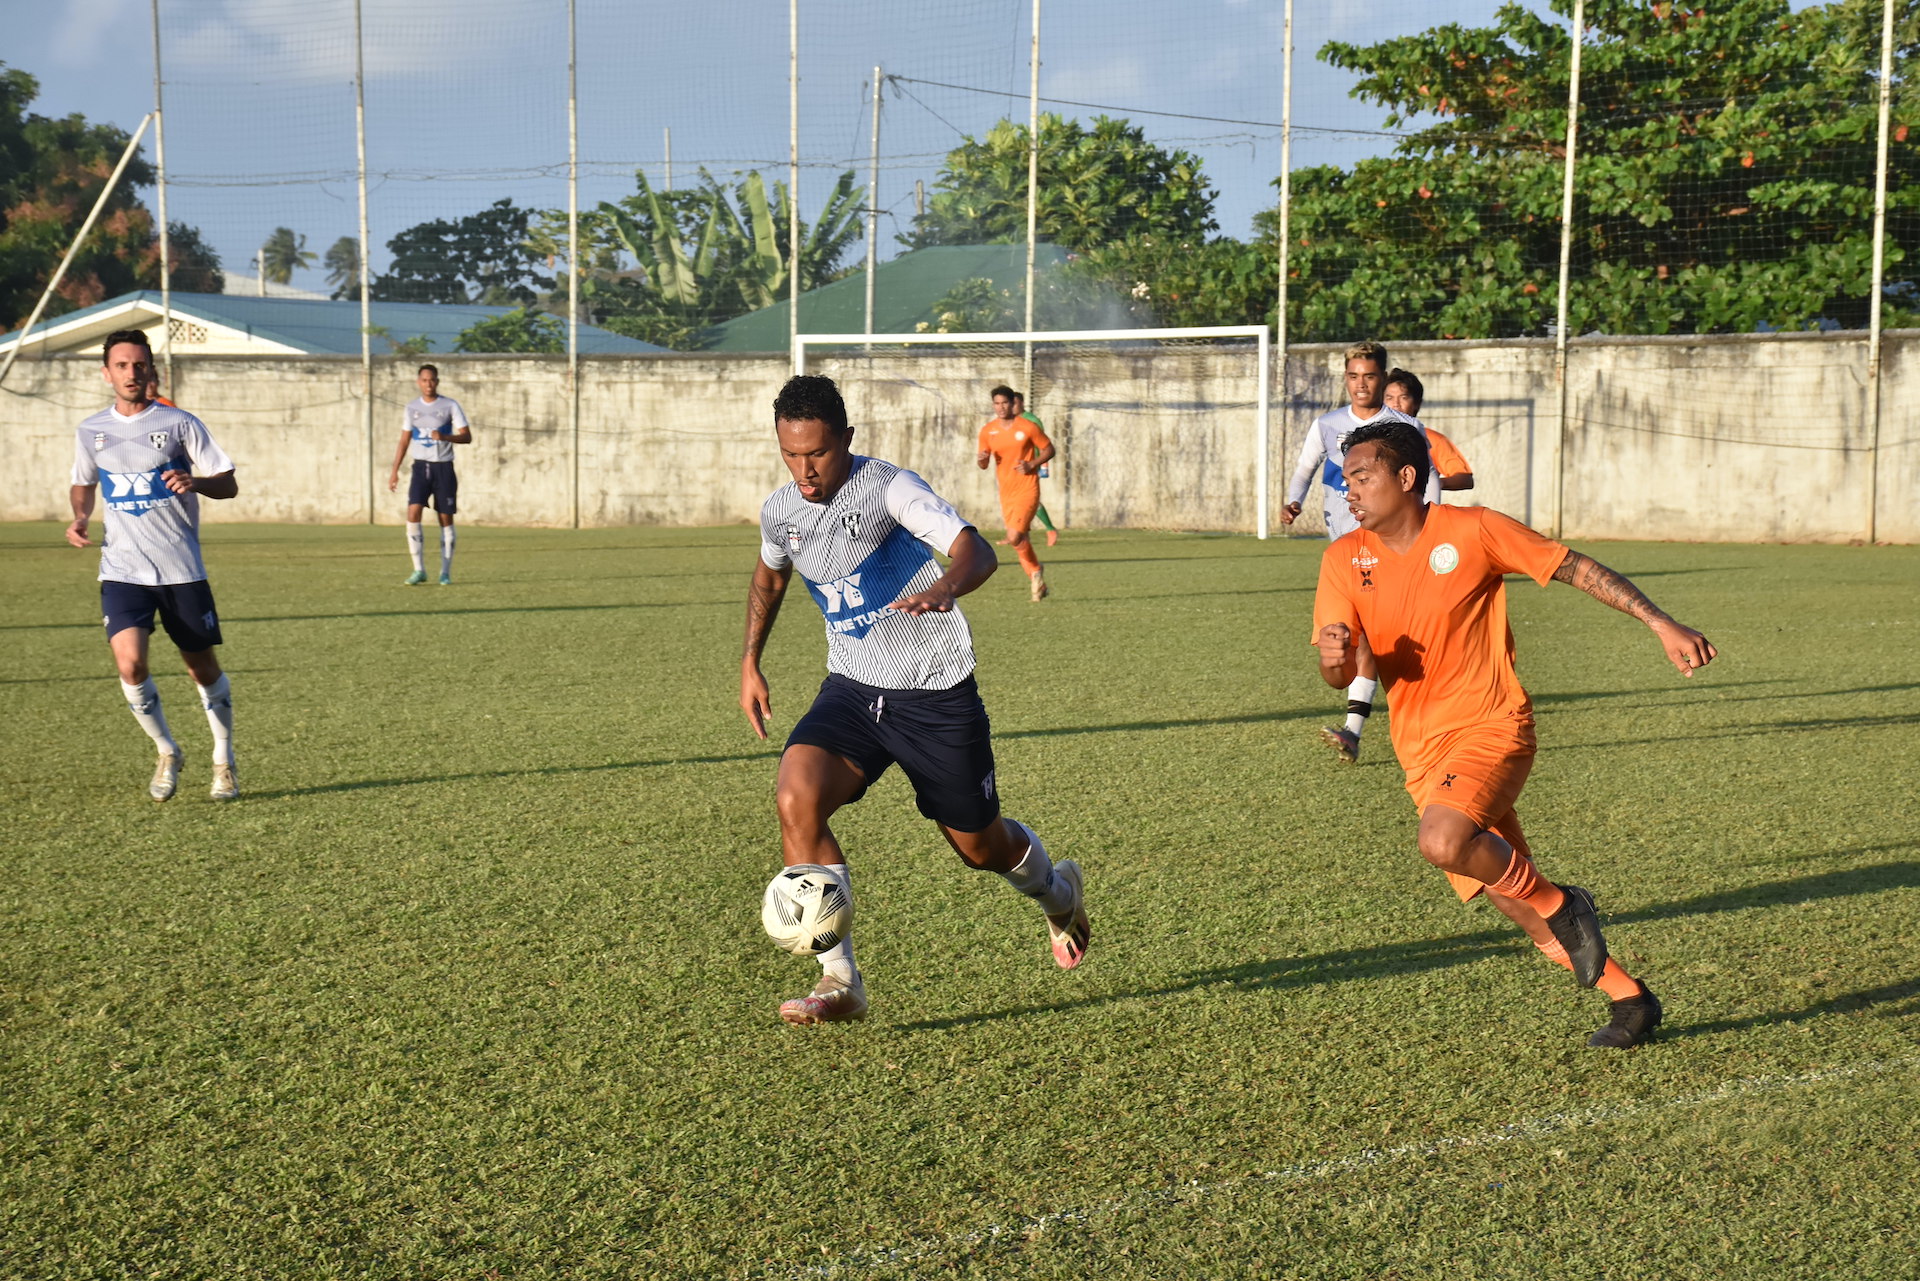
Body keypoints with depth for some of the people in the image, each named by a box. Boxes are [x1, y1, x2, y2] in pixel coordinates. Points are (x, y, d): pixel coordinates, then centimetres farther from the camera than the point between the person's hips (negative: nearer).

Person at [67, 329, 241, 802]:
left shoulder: (179, 423, -1)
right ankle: (167, 753, 6)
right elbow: (83, 484, 24)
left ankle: (224, 760, 28)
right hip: (122, 571, 1)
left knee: (203, 668, 6)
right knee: (130, 662, -18)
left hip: (182, 568, -1)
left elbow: (229, 484, -1)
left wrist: (194, 482, -22)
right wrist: (79, 517, 3)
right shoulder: (90, 432, 7)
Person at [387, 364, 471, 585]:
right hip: (421, 466, 2)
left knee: (446, 519, 1)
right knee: (413, 514, -14)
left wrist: (445, 437, -22)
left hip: (444, 467, -2)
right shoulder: (412, 408, 9)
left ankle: (446, 572, 8)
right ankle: (419, 570, -8)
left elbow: (467, 437, -4)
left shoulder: (450, 405, 0)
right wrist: (394, 471, 8)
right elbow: (404, 442, 14)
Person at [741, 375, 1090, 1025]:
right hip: (851, 690, 4)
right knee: (796, 800, -23)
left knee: (979, 845, 9)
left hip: (937, 693, -4)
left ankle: (1058, 893, 47)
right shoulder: (779, 513, 0)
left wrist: (945, 587, -53)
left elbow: (975, 549, -32)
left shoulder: (888, 487, -19)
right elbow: (769, 577, 24)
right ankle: (841, 983, -14)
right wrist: (750, 663, 19)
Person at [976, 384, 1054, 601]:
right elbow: (984, 464, 12)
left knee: (1014, 536, -19)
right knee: (1019, 539, 8)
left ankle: (1035, 570, 4)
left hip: (1027, 489, -5)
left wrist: (1032, 464, -13)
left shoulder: (1028, 427, -7)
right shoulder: (988, 430, 5)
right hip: (1006, 492, 5)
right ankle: (1036, 579, 23)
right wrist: (981, 459, -12)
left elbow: (1049, 449, 2)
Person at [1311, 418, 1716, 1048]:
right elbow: (1339, 677, -1)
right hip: (1421, 752, 5)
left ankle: (1561, 905, -7)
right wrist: (1334, 657, -26)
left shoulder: (1472, 531, -10)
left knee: (1443, 841, -32)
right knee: (1518, 910, 7)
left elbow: (1577, 568, -4)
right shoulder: (1345, 559, 1)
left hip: (1491, 728, -5)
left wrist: (1662, 625, -10)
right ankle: (1630, 998, 25)